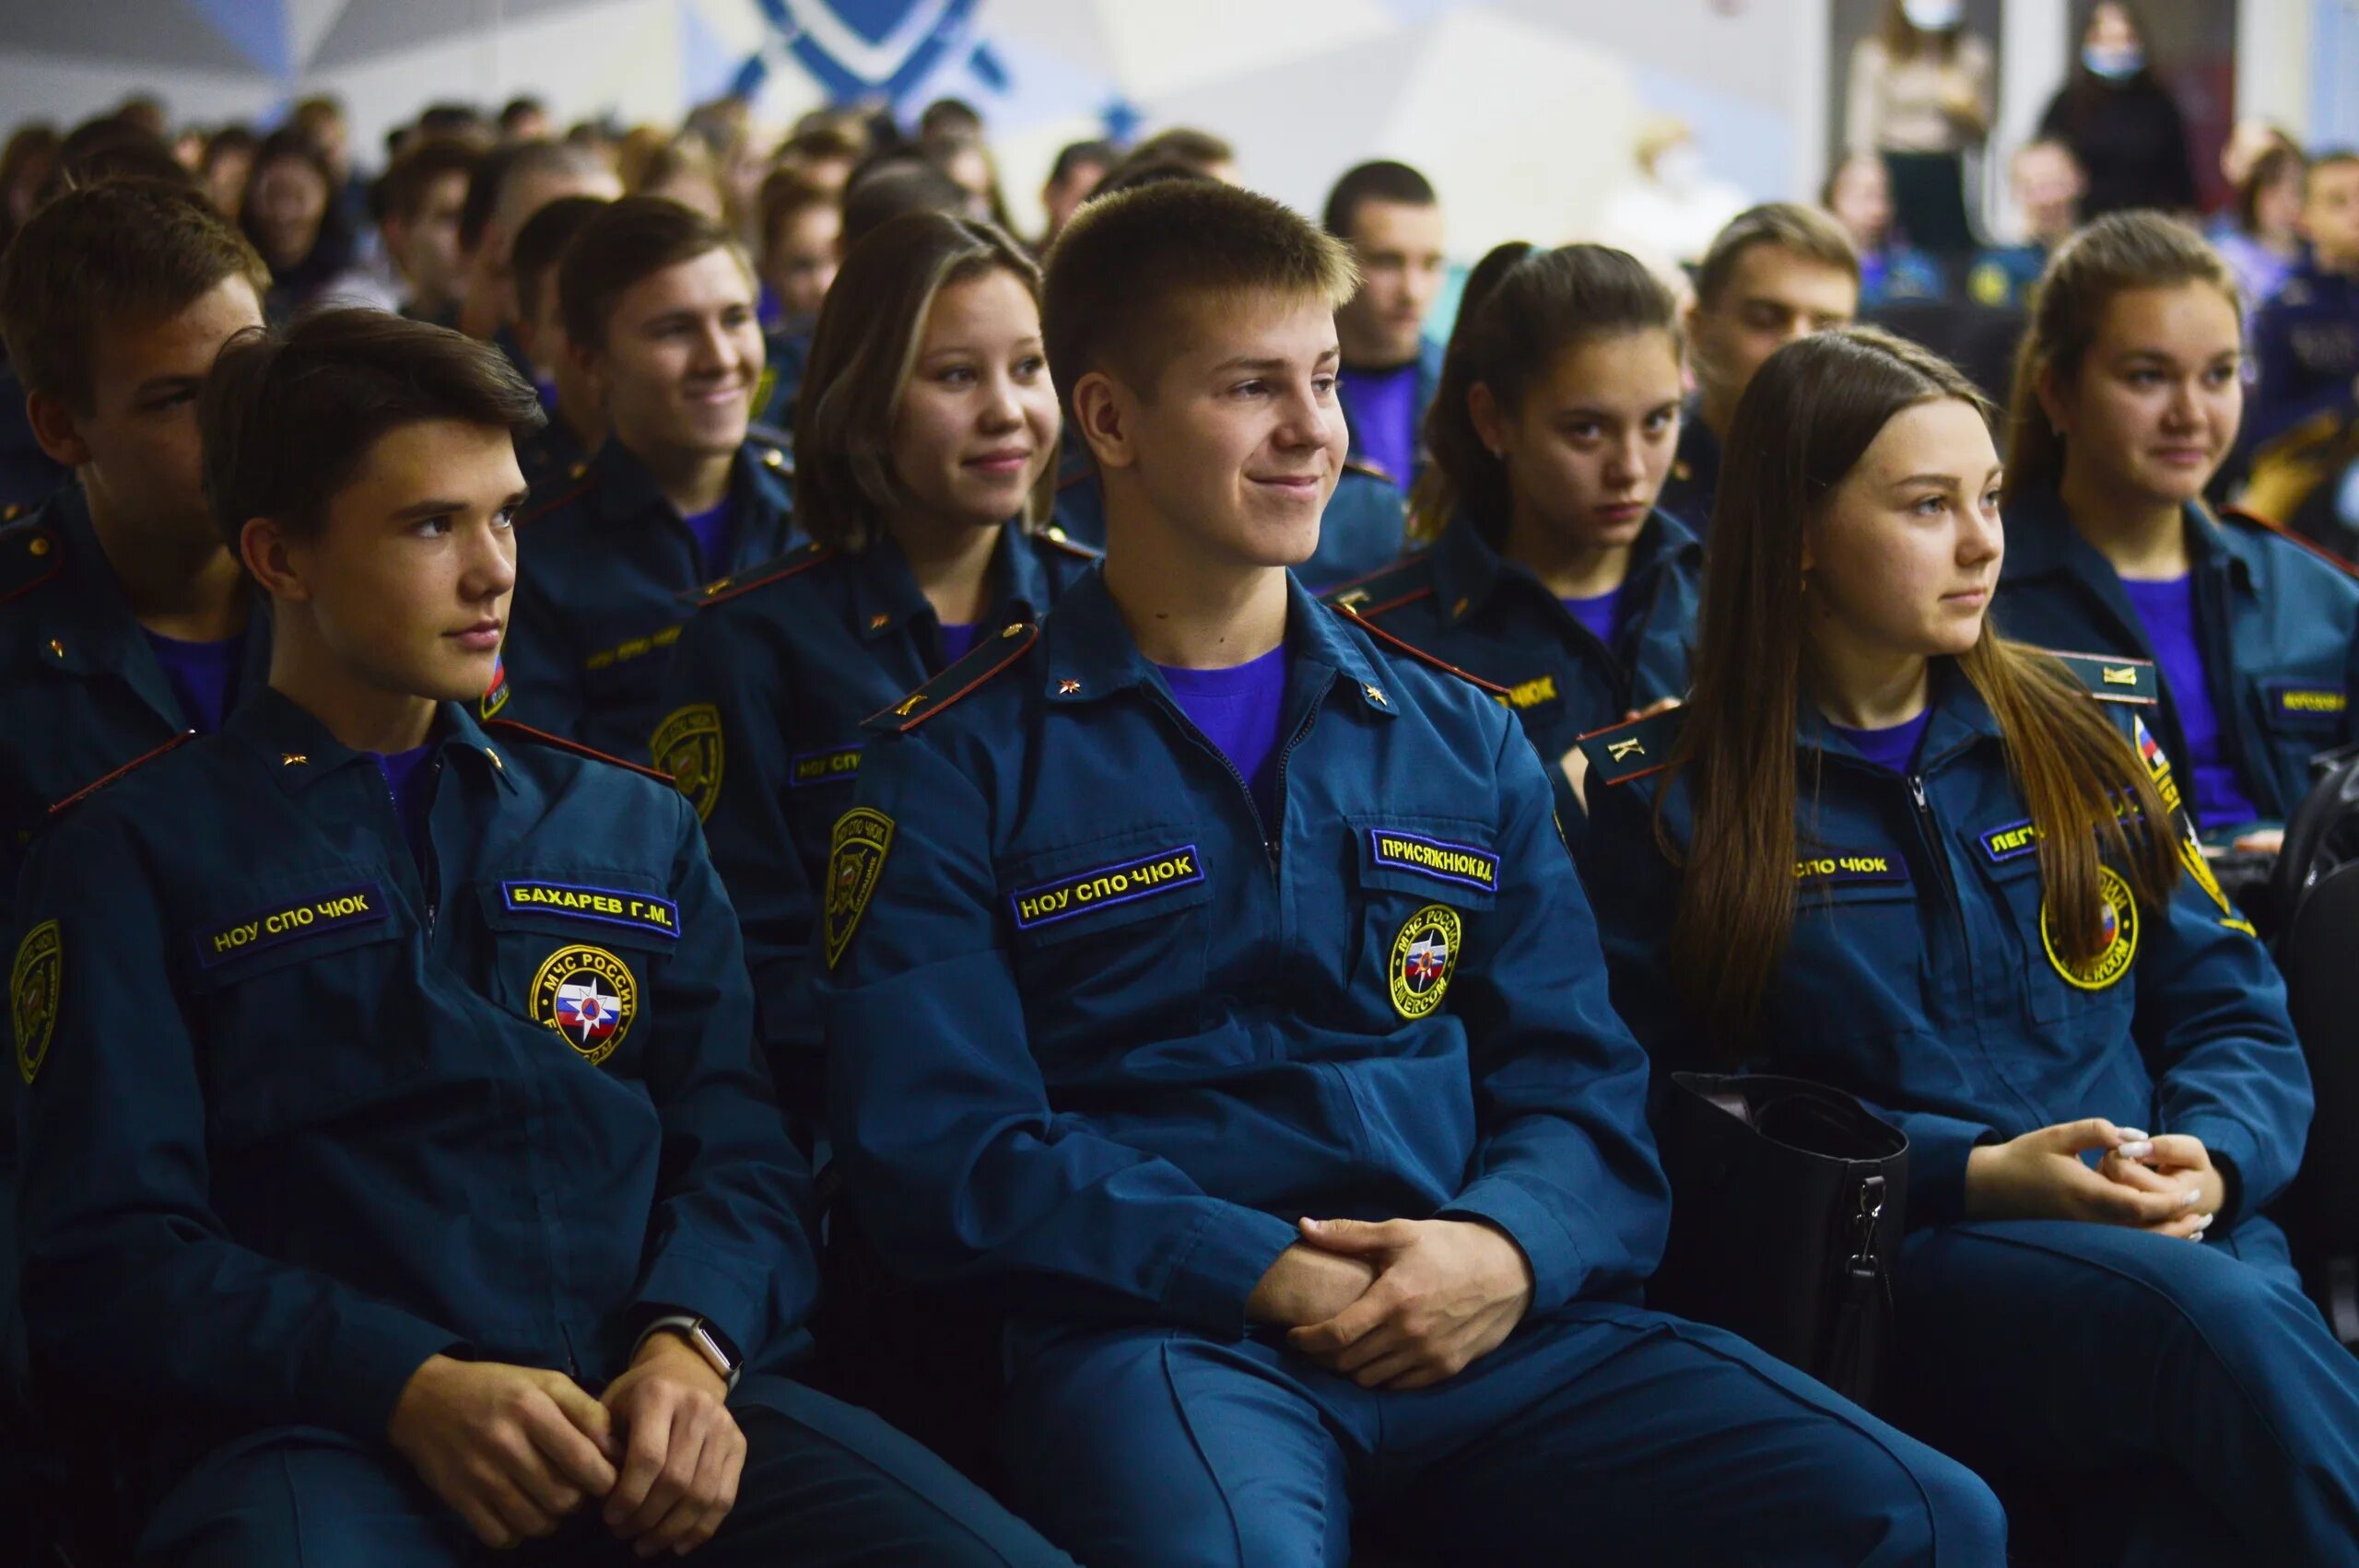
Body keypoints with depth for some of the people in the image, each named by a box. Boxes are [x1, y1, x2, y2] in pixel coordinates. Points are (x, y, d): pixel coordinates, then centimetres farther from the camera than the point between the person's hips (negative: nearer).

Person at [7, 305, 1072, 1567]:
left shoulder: (631, 826, 24)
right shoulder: (134, 855, 10)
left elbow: (743, 1163, 16)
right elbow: (108, 1261, 1)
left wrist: (688, 1350, -8)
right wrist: (411, 1390, -14)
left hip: (653, 1416, 4)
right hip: (320, 1434, -4)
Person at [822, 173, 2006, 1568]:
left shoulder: (1461, 743, 21)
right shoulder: (958, 768, 7)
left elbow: (1580, 1087, 15)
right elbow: (939, 1153, -3)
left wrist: (1508, 1250, -8)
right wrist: (1269, 1278, -13)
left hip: (1490, 1324, 5)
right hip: (1159, 1334, -4)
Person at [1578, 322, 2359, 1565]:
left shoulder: (2089, 731, 17)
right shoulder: (1661, 799, 6)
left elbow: (2234, 1017, 17)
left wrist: (2209, 1160, -7)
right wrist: (1976, 1178, -12)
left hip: (2183, 1234, 3)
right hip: (1886, 1266, -3)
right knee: (2205, 1316, -35)